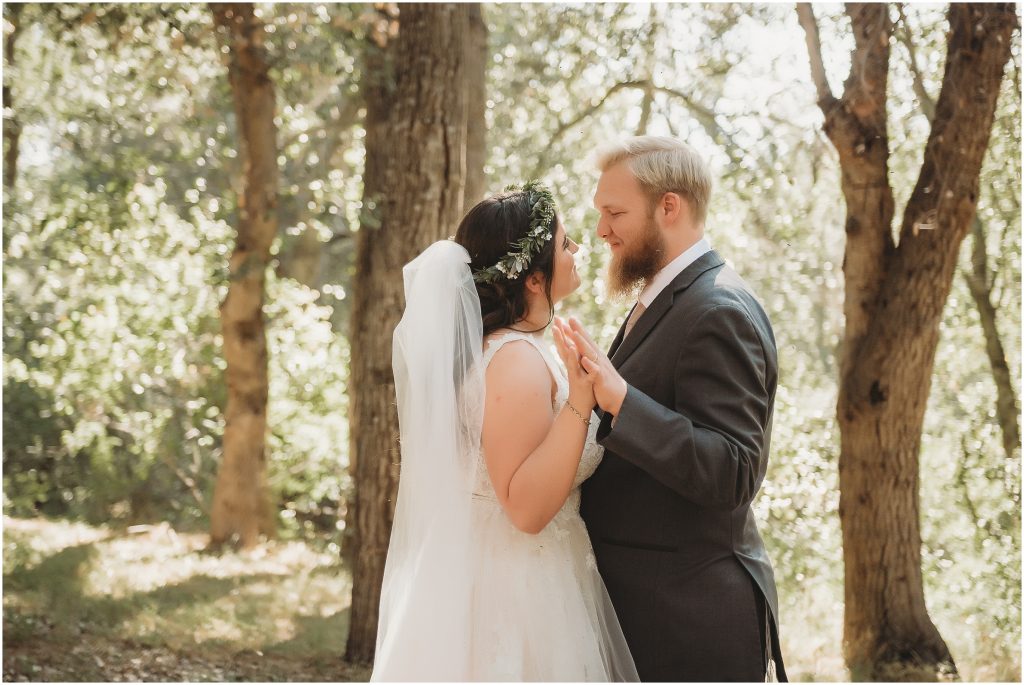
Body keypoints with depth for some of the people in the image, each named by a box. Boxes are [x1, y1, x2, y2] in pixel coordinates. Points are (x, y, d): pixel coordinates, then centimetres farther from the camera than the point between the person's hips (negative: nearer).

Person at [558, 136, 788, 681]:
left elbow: (732, 474, -25)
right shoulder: (665, 302, 14)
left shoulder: (718, 313, -17)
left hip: (690, 614, -10)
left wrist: (620, 400, -32)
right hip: (639, 602, 10)